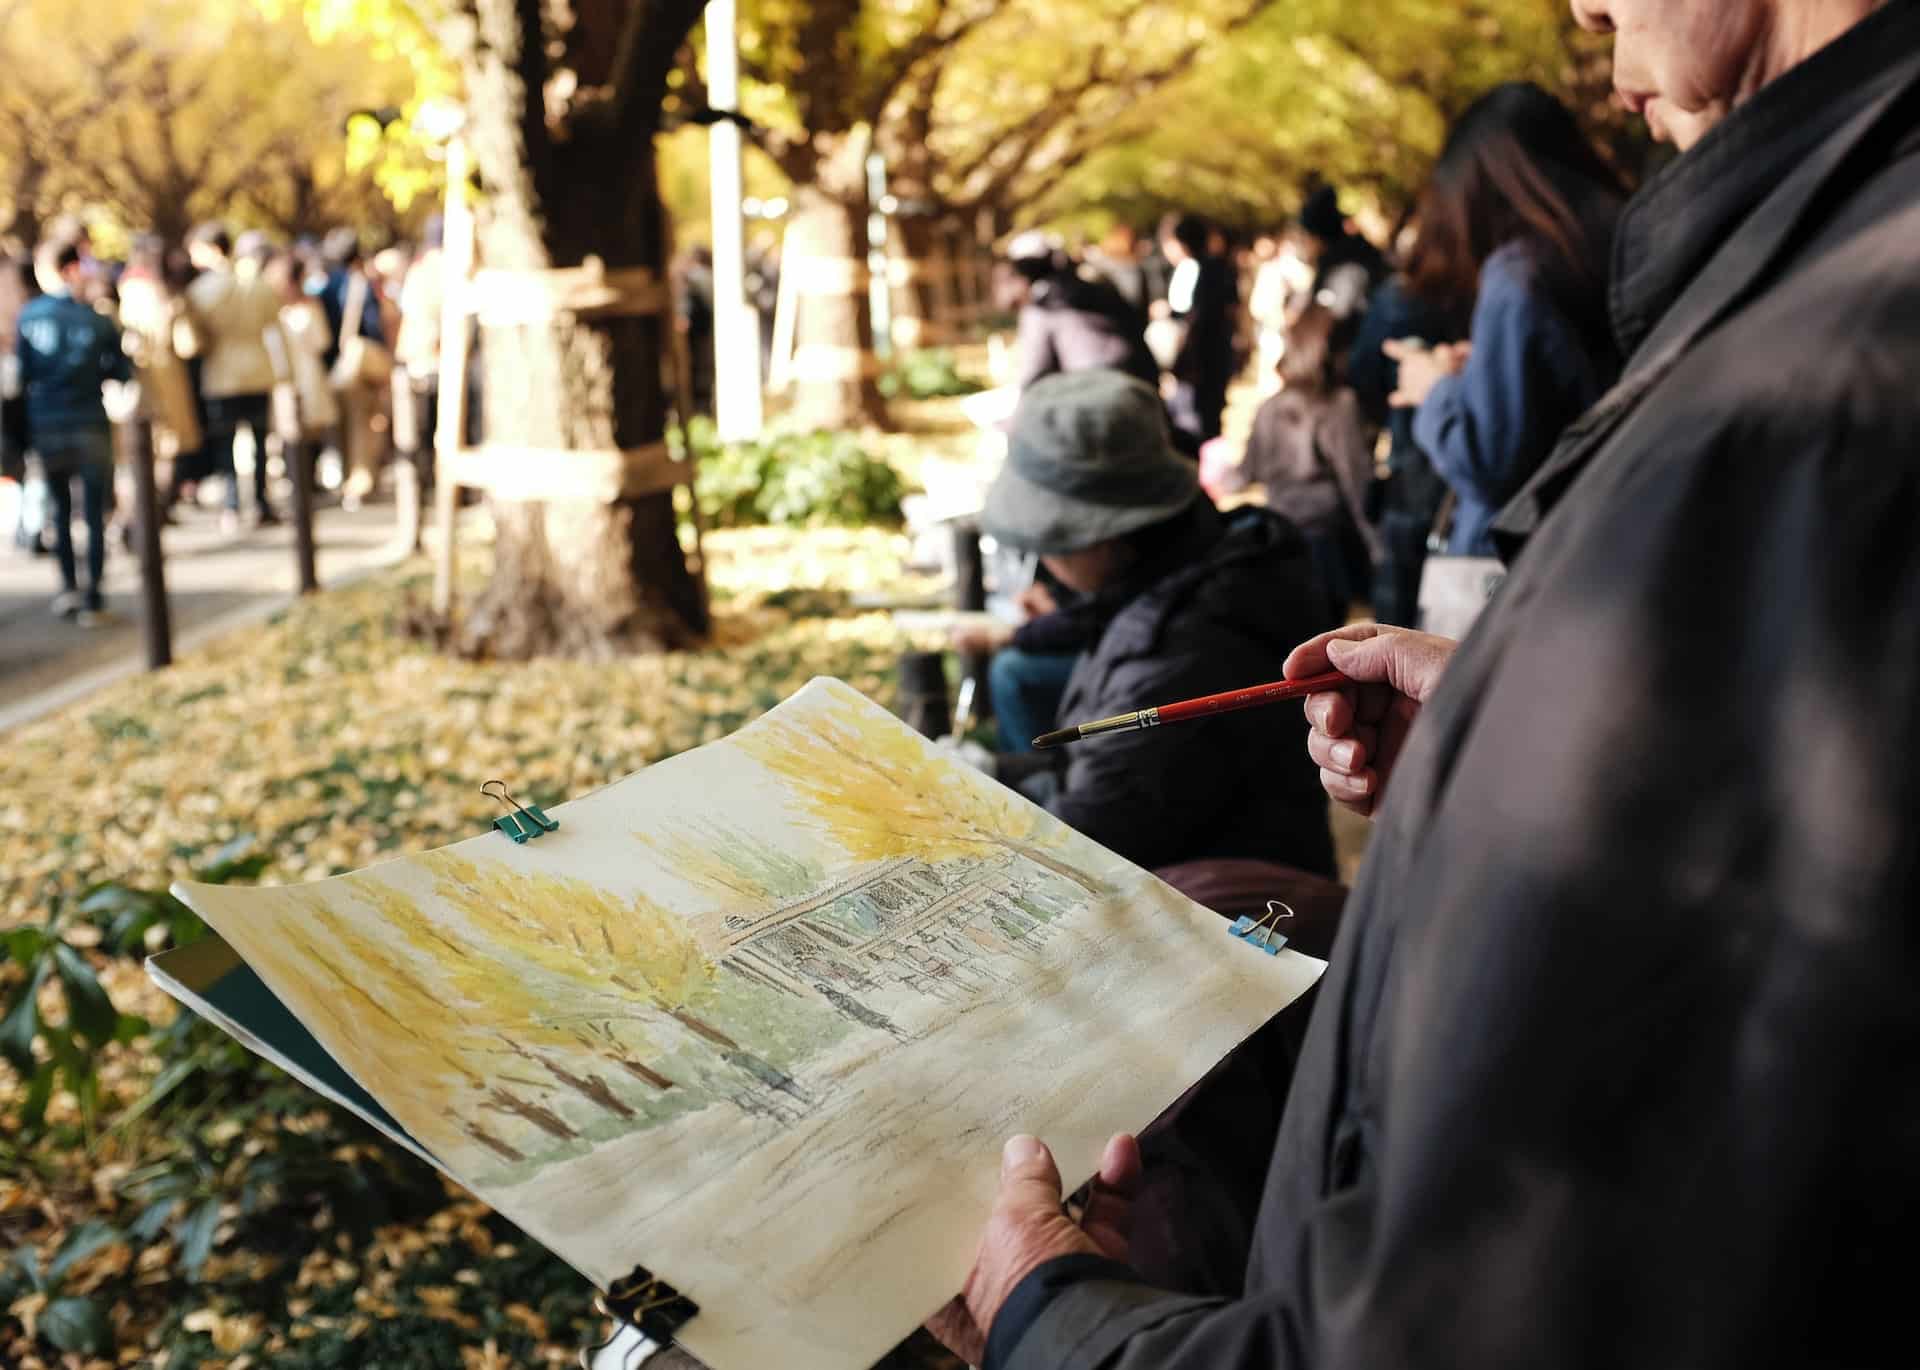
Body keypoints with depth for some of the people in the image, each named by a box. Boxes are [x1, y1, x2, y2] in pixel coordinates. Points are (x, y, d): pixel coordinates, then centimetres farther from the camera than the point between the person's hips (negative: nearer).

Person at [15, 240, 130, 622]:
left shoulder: (28, 316, -3)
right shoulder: (98, 321, -9)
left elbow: (21, 374, -2)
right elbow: (121, 373, -3)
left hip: (46, 426, 2)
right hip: (90, 426, -2)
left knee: (60, 509, 18)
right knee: (95, 514, 4)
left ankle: (68, 585, 12)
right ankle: (92, 599, 1)